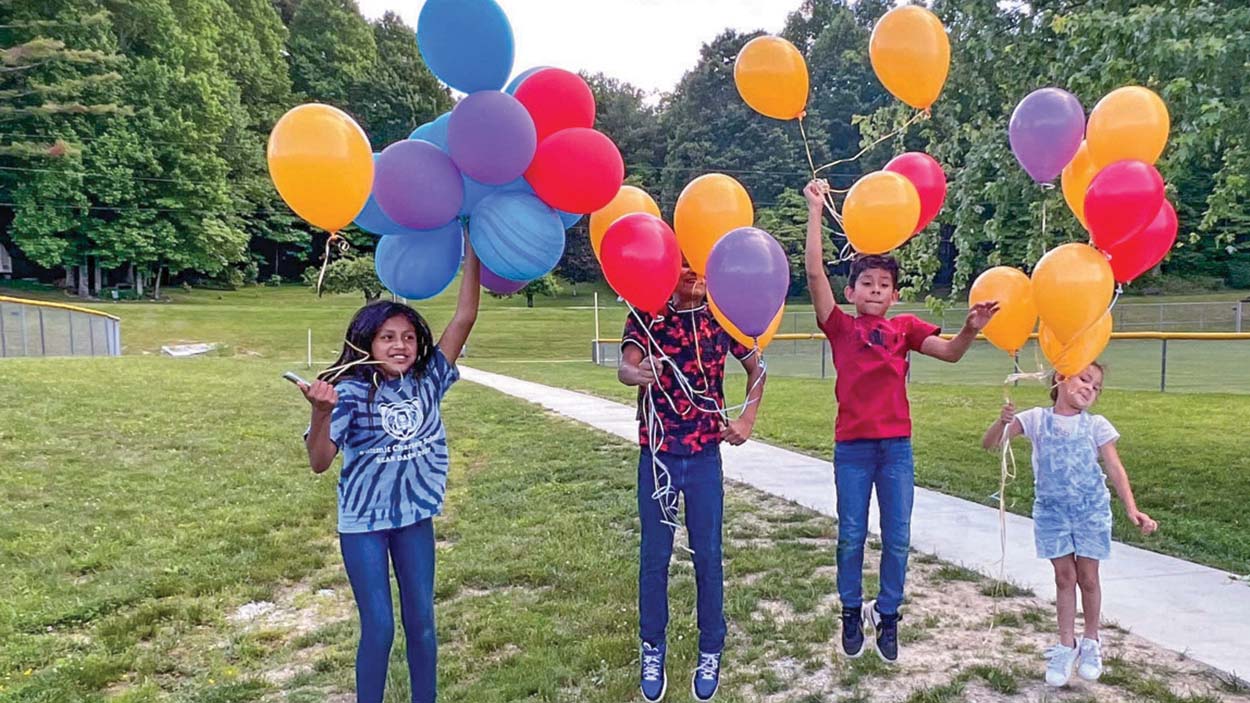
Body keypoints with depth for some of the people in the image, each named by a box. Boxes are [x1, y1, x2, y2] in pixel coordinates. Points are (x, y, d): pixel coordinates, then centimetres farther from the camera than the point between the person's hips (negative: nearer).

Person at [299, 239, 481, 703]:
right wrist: (322, 412, -41)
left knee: (421, 623, 12)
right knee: (379, 628, 2)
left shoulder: (427, 382, -8)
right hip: (363, 523, -3)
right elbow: (319, 462, -22)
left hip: (415, 517, 3)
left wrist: (472, 251, -16)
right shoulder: (351, 392, -17)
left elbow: (464, 318, -12)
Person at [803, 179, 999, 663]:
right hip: (851, 446, -1)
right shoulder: (840, 327, 1)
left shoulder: (905, 328, 8)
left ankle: (887, 617, 24)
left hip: (896, 446, 2)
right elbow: (815, 273, -8)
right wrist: (815, 211, -11)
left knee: (897, 538, 7)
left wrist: (971, 329, -23)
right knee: (851, 536, 7)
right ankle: (852, 613, 26)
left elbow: (949, 352, -2)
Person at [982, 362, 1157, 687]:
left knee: (1087, 578, 9)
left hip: (1091, 511, 0)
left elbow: (1115, 469, -6)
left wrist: (1132, 509, -18)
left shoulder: (1096, 425, -5)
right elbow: (989, 444, -10)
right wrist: (1003, 421, -31)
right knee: (1064, 577, 8)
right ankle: (1066, 646, 21)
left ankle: (1091, 642, 31)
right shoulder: (1037, 419, -6)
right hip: (1052, 511, 0)